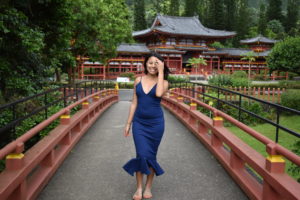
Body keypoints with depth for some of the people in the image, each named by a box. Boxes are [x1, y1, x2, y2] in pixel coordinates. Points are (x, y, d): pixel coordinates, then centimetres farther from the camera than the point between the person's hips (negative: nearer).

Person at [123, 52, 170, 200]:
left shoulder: (163, 82, -3)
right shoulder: (138, 80, 4)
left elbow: (159, 93, -27)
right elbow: (134, 103, 7)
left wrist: (161, 72, -19)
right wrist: (128, 123, 6)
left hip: (156, 123, -1)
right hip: (139, 122, 1)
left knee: (151, 155, 9)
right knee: (142, 155, -4)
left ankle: (148, 187, 27)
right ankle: (139, 188, 17)